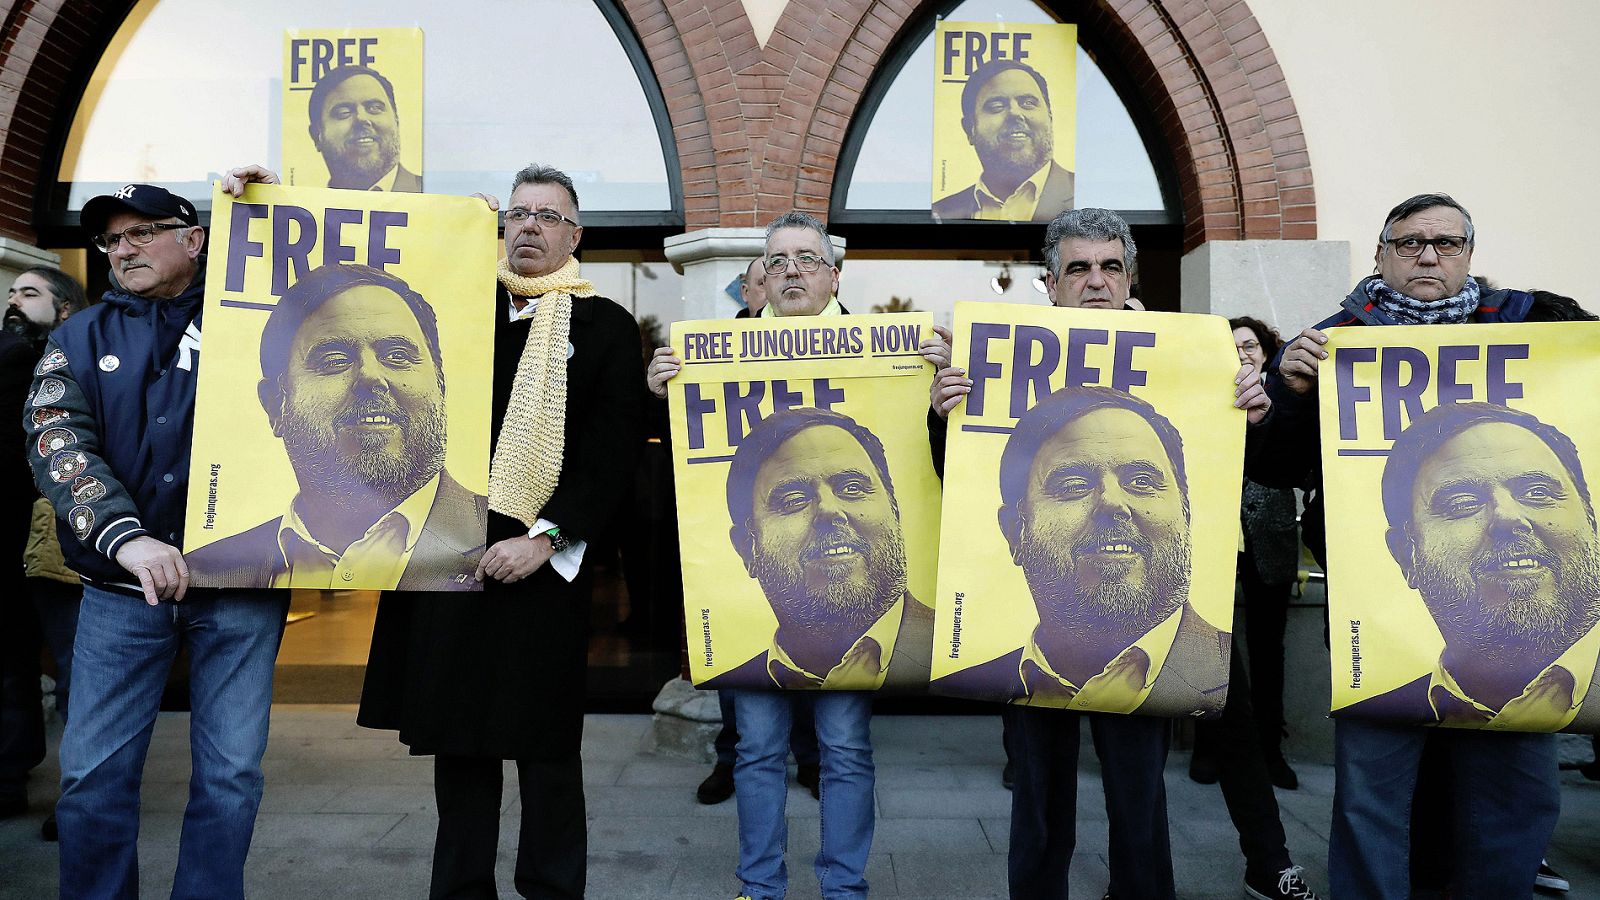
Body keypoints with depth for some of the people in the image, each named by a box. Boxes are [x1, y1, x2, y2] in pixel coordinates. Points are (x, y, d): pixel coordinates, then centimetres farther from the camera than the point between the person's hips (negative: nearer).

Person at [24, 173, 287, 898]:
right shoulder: (80, 339, 9)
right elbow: (56, 444, -4)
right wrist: (124, 537, -22)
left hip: (242, 578, -1)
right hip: (123, 585, 2)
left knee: (230, 773, 4)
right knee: (94, 772, 6)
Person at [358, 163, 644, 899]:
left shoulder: (607, 328, 3)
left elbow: (613, 450, -5)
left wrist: (544, 538, -14)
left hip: (544, 563, -3)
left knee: (544, 743, 5)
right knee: (458, 734, 11)